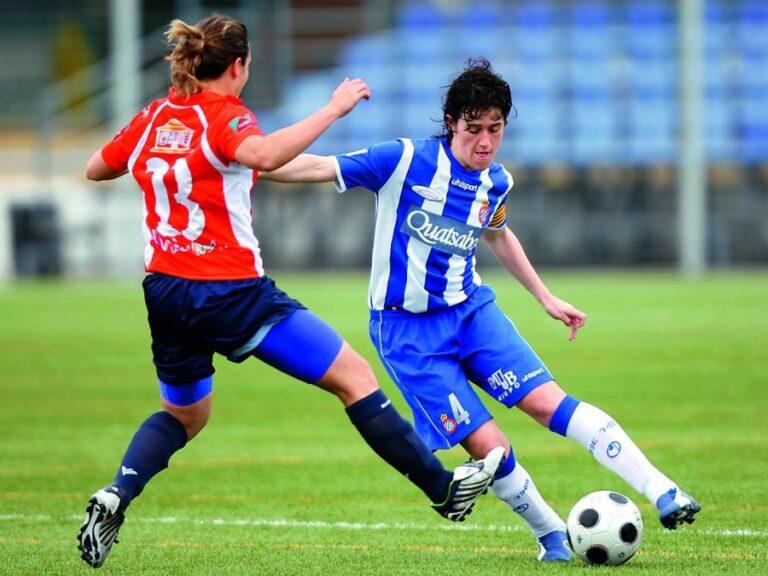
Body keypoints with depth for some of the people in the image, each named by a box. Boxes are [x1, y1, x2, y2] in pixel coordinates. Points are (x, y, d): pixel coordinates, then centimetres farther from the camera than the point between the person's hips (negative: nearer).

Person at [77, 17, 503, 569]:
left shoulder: (153, 118, 9)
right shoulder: (223, 114, -10)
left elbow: (94, 169, 24)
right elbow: (262, 155, -33)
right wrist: (333, 109, -29)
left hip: (166, 293, 7)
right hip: (231, 291, -7)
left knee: (184, 415, 27)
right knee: (353, 375, 1)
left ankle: (115, 497, 3)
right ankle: (443, 487, 2)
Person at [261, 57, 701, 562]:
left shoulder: (496, 181, 2)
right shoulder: (406, 161, -16)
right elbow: (320, 168, -11)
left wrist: (545, 297, 27)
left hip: (471, 310, 4)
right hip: (408, 328, -4)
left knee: (549, 401, -13)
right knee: (488, 446, -12)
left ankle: (663, 493, -15)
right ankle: (552, 536, 8)